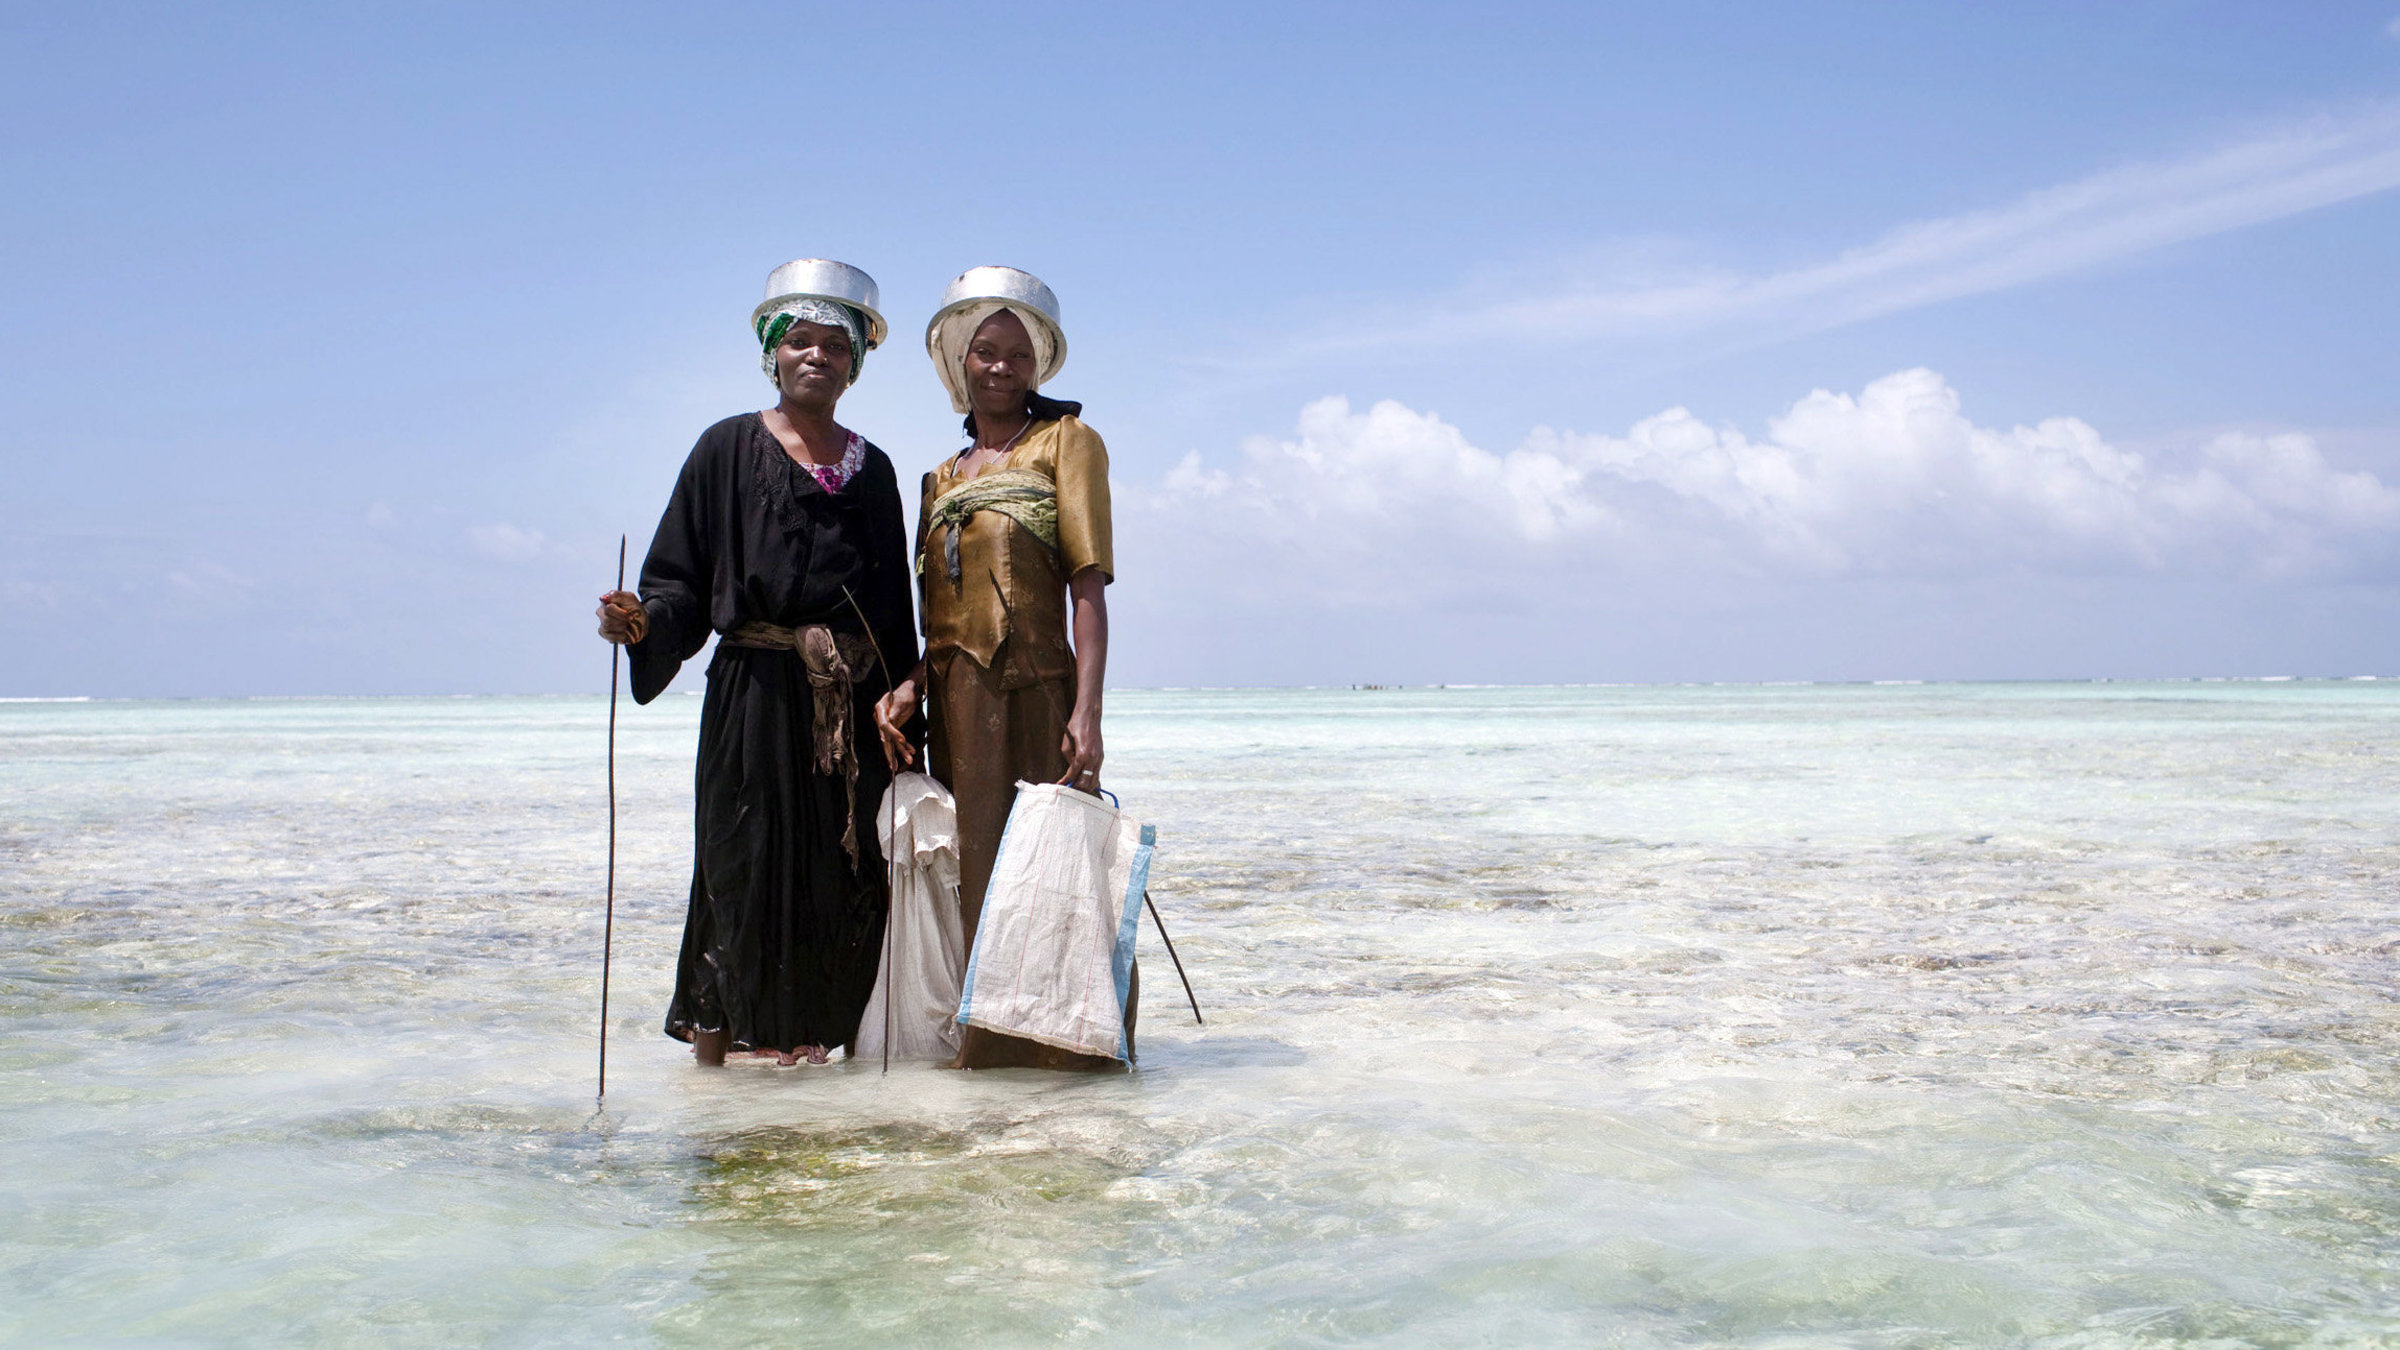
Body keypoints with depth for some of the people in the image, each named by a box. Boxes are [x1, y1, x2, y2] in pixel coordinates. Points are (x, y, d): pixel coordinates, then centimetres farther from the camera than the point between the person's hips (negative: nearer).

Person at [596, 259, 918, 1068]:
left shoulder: (872, 469, 15)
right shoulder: (730, 448, 5)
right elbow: (682, 579, 0)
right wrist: (641, 621, -21)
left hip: (855, 708, 4)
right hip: (755, 695, -3)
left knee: (843, 879, 2)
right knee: (742, 874, -4)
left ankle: (814, 1043, 11)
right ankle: (713, 1055, 2)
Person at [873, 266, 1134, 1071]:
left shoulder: (1065, 440, 4)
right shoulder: (945, 477, 21)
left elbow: (1089, 584, -6)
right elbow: (943, 612, 18)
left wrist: (1087, 711, -17)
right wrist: (912, 685, -3)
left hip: (1037, 695, -5)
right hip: (957, 704, 5)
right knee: (975, 875, 7)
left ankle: (1065, 1043, 4)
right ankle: (984, 1040, 17)